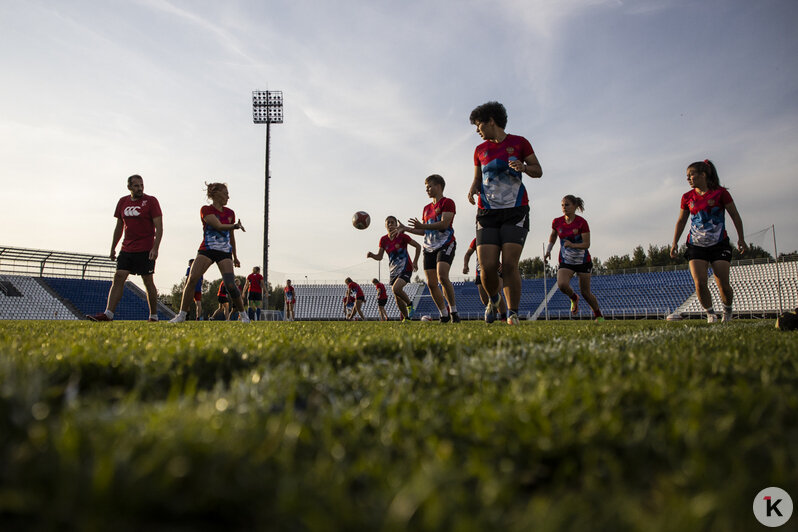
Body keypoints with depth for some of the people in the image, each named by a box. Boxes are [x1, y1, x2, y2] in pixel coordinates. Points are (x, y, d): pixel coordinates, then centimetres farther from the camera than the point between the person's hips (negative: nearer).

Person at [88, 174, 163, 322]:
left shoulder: (151, 201, -5)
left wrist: (155, 248, -18)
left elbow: (159, 227, -9)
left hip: (145, 250, -5)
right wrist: (113, 248, 17)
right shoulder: (122, 202, 11)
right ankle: (108, 314, -6)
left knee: (148, 282, -1)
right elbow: (119, 227, 20)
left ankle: (154, 316, 9)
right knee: (118, 278, -4)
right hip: (126, 249, 5)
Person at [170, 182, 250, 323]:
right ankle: (182, 314, -4)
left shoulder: (230, 213, 11)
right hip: (207, 250, -2)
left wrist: (235, 257, 22)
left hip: (225, 252, 2)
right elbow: (218, 226, -18)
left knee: (230, 285, -12)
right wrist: (236, 226, -20)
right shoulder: (206, 210, -3)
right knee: (191, 280, -15)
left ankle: (243, 314, 5)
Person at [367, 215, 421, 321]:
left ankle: (409, 303, -1)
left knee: (395, 289, -27)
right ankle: (406, 318, 22)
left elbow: (418, 246, -2)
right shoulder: (383, 240, 2)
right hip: (394, 271, 6)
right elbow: (379, 257, 0)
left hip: (405, 268, -5)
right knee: (398, 299, 7)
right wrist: (371, 255, -21)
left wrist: (415, 261, -7)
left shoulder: (402, 236, -10)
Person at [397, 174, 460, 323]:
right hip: (429, 248, 8)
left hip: (445, 245, -7)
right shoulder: (427, 208, 22)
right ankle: (444, 315, 8)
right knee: (431, 283, -1)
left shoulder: (447, 202, -2)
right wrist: (406, 229, 15)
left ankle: (453, 311, -13)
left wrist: (423, 225, -20)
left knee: (442, 276, -26)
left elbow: (444, 223, -15)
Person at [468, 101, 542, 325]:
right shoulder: (480, 150, 15)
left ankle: (513, 313, -1)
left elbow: (538, 171, 9)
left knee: (509, 265, -14)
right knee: (487, 266, -9)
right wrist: (473, 189, 0)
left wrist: (523, 167, -13)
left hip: (515, 211, -3)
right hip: (487, 213, 3)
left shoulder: (519, 142, 6)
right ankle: (493, 299, 21)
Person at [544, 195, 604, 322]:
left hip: (583, 261, -2)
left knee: (585, 293, 2)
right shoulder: (557, 222, -3)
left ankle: (598, 315, 29)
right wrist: (548, 250, 5)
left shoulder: (582, 222, -14)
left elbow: (587, 244, -17)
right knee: (562, 285, -25)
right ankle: (573, 298, 10)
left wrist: (572, 245, -34)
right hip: (565, 261, 2)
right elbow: (553, 236, 17)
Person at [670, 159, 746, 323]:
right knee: (700, 283, -13)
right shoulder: (687, 197, 5)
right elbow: (681, 221, 14)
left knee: (723, 285, -5)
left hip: (719, 245, -2)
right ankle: (710, 313, 8)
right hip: (696, 246, 3)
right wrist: (675, 242, 8)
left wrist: (741, 239, 1)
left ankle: (727, 310, 24)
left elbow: (735, 215, 3)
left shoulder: (720, 193, -4)